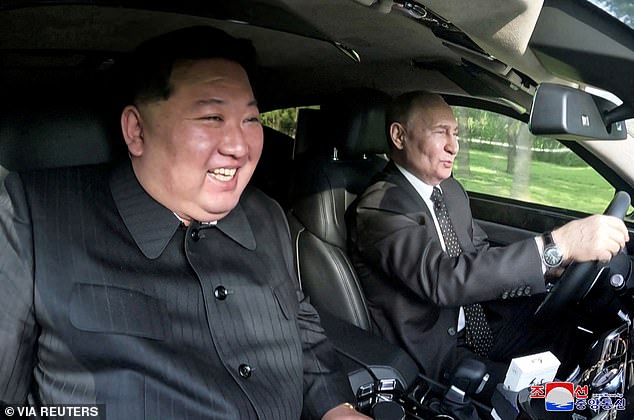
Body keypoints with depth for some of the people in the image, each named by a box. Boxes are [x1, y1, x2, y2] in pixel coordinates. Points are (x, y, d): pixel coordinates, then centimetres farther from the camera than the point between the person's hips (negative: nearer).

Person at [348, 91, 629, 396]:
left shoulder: (451, 189, 7)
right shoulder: (379, 207, -21)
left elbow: (479, 256, 12)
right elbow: (442, 278, -34)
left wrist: (548, 265, -6)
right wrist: (556, 246, -37)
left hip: (475, 322, 8)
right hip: (434, 354, -7)